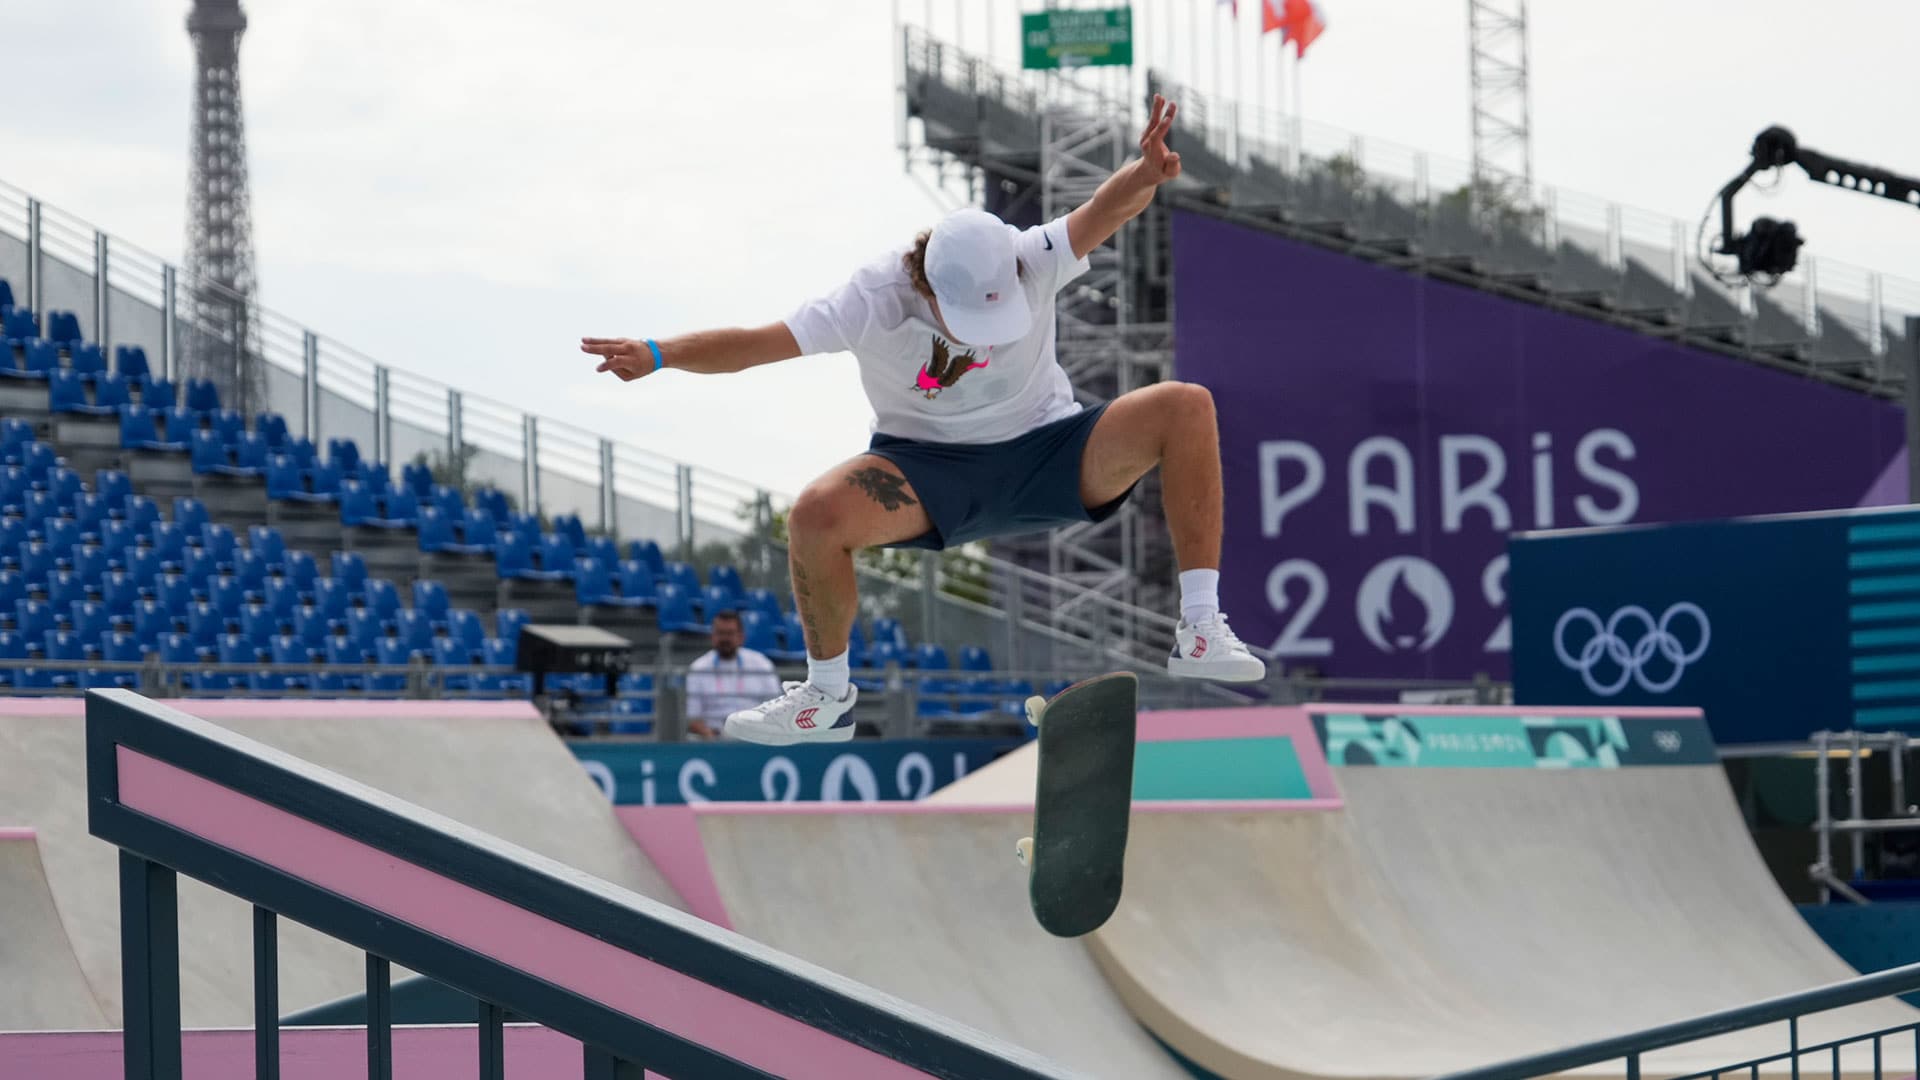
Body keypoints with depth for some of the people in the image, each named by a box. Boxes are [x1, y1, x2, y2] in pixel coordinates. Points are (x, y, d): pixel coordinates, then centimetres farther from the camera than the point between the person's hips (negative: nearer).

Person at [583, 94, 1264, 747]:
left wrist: (1143, 176, -59)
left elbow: (1102, 213, -36)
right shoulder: (876, 301, -23)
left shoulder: (1029, 267, -21)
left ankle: (1198, 629, -15)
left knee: (1186, 408, -22)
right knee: (816, 515, -31)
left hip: (1043, 458, 1)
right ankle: (828, 696, -4)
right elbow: (757, 344, -26)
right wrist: (656, 355, -41)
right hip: (928, 469, -1)